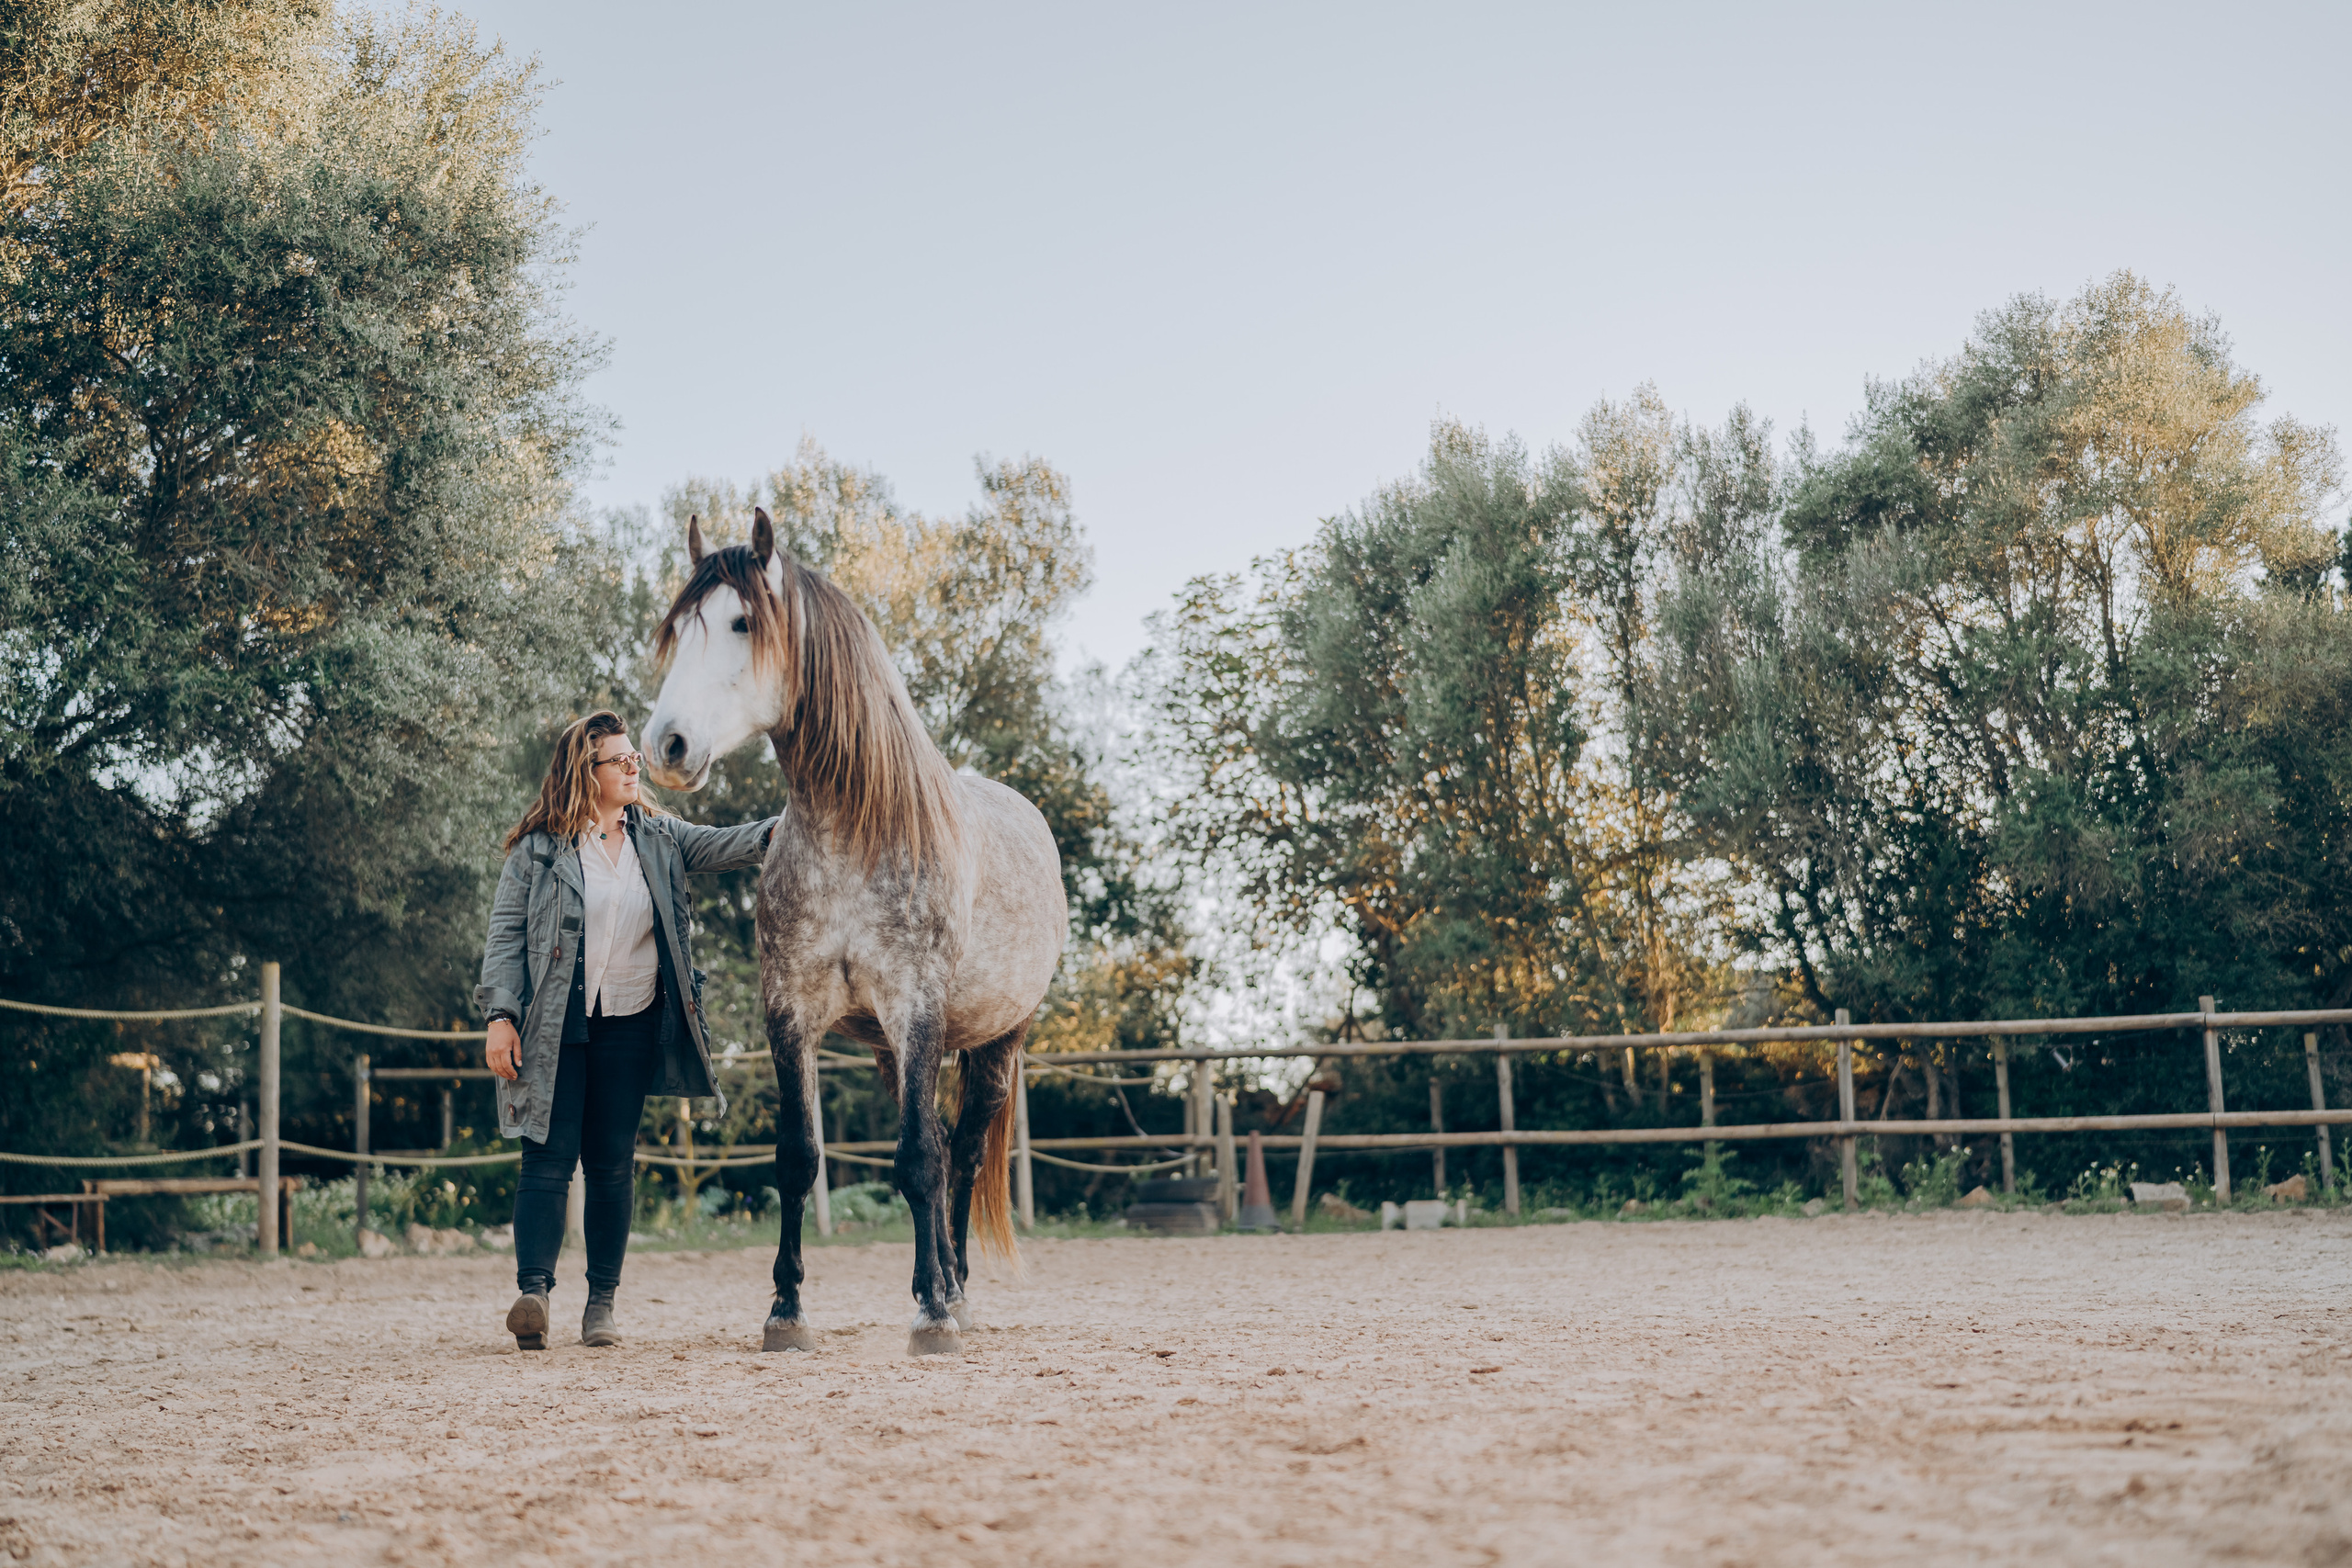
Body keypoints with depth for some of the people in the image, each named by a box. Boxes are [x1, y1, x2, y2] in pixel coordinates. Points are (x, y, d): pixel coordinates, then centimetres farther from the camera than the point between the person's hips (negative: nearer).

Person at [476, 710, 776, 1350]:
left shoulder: (659, 838, 10)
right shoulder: (538, 850, 0)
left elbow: (723, 846, -2)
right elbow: (505, 936, -2)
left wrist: (778, 830, -22)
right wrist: (500, 1016, -11)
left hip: (632, 1026, 3)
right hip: (554, 1027, -3)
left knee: (613, 1164, 6)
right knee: (550, 1158, -9)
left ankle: (602, 1303, 10)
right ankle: (533, 1290, -17)